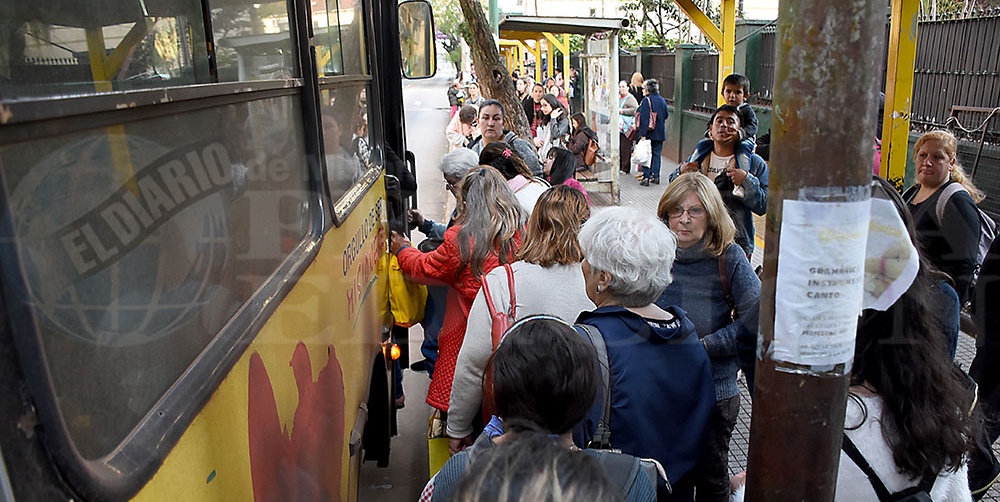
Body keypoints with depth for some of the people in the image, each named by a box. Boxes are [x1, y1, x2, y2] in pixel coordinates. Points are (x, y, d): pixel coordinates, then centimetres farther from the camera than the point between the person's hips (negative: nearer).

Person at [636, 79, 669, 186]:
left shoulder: (646, 100, -14)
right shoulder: (662, 100, 5)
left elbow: (644, 118, -19)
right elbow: (666, 115, 14)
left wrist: (643, 134, -20)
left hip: (649, 133, -5)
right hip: (660, 133, 5)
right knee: (657, 154, 12)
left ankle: (646, 178, 1)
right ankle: (655, 176, 14)